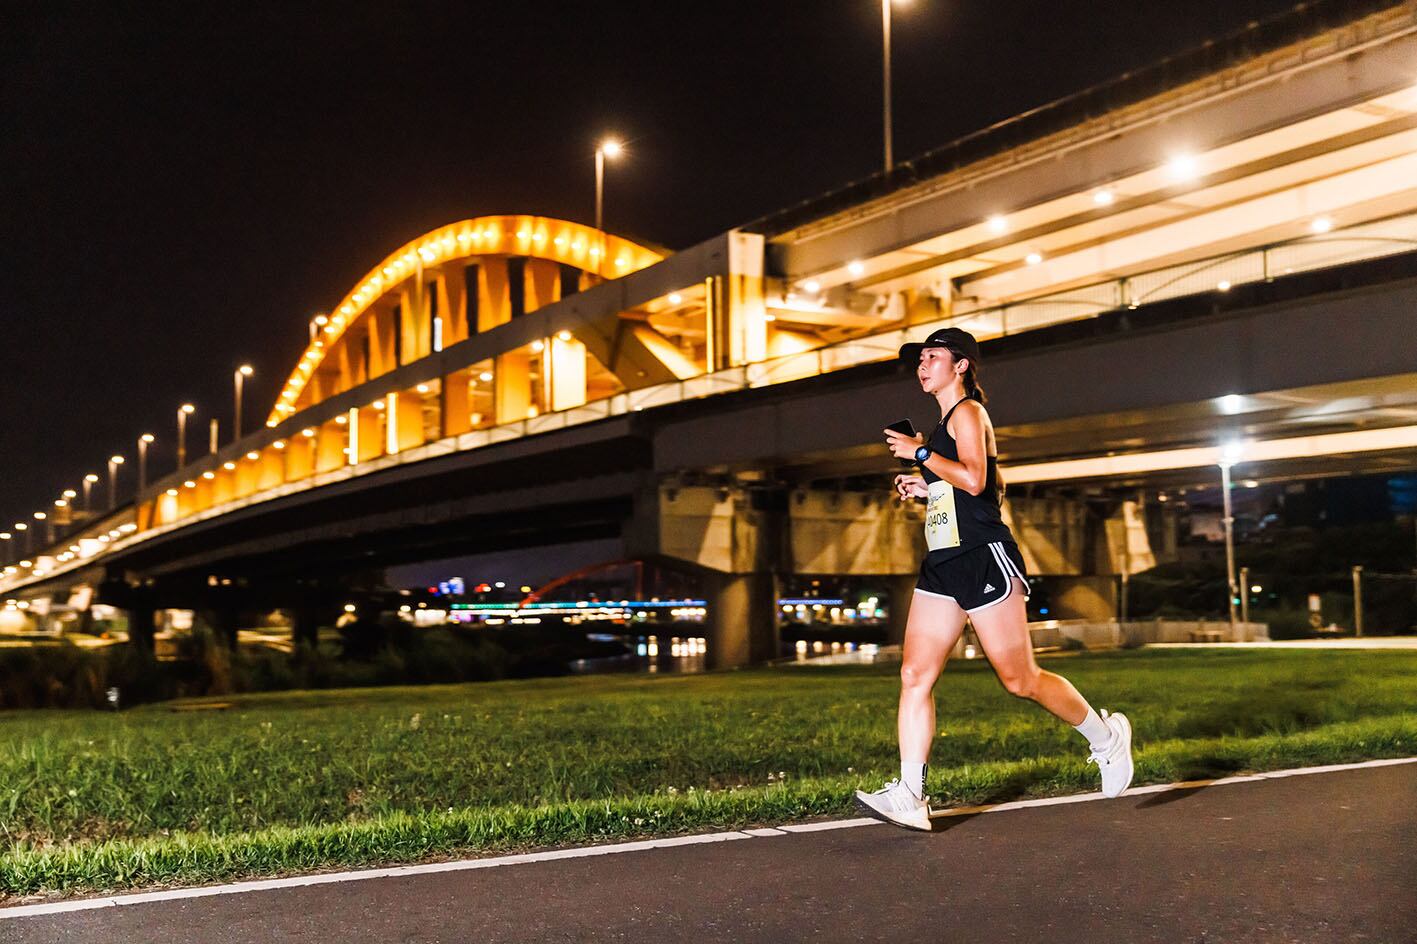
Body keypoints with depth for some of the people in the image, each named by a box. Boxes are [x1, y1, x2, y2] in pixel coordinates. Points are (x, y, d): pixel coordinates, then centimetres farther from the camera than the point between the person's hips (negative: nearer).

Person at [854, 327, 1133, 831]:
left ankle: (1106, 736, 24)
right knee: (915, 675, -4)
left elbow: (974, 479, -22)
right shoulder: (946, 423, 21)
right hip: (943, 564, 9)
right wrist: (925, 488, 18)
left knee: (1021, 680, 0)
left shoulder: (968, 412, -6)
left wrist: (919, 452, -16)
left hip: (984, 560, -9)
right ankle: (909, 796, -5)